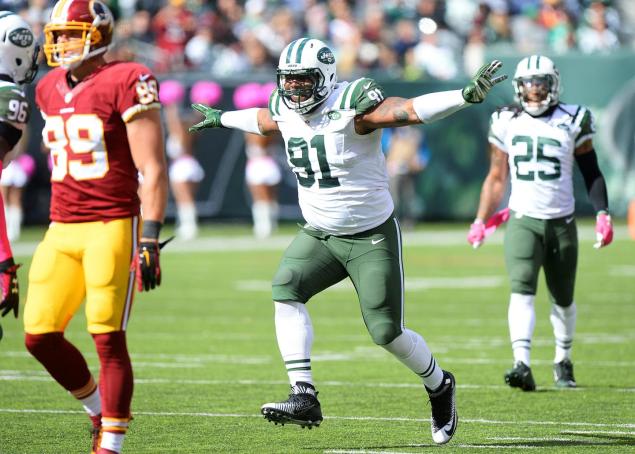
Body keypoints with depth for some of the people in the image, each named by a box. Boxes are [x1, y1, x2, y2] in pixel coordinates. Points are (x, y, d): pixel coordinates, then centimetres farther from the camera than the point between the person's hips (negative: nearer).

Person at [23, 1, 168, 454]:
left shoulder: (126, 85, -10)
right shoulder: (50, 90, 13)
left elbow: (153, 170, -12)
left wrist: (150, 241, -17)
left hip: (112, 226, -7)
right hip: (62, 230, 7)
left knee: (109, 339, -7)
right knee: (41, 336, 2)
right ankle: (100, 409, 23)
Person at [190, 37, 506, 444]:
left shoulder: (352, 106, -21)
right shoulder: (285, 110, 0)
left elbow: (409, 110, -33)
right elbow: (264, 121, 26)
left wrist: (467, 95, -48)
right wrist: (222, 119, 43)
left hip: (372, 237, -6)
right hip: (319, 235, 6)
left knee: (387, 332, -5)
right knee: (285, 288, -21)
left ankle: (440, 387, 26)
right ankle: (305, 397, -23)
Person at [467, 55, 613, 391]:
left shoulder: (572, 121, 0)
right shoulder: (507, 123, 5)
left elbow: (591, 172, 7)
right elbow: (496, 177, 13)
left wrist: (602, 214, -3)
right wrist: (480, 221, 8)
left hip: (561, 221, 0)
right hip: (523, 220, 0)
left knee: (563, 298, 11)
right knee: (522, 290, -19)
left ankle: (563, 361, 33)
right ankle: (522, 364, -30)